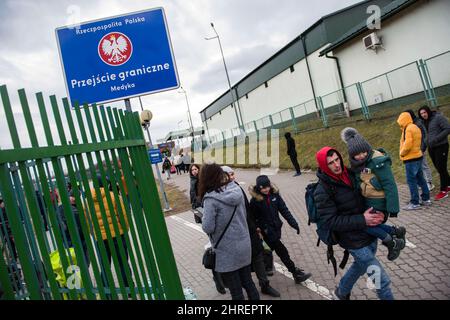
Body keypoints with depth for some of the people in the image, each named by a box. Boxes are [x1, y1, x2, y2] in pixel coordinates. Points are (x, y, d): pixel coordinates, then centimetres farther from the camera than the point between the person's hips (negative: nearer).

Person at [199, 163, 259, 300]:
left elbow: (208, 228, -20)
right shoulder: (236, 189, -2)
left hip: (228, 251, -6)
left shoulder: (211, 198, -21)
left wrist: (204, 217, -2)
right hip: (244, 245, 6)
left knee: (235, 290, 12)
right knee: (248, 282, 21)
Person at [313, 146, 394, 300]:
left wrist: (378, 213, -9)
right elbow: (331, 221, -21)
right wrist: (362, 220, -24)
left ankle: (342, 292, 53)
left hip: (370, 234, 7)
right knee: (382, 279, 1)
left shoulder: (350, 175, -3)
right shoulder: (322, 191, -21)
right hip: (355, 241, -7)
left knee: (361, 265, 28)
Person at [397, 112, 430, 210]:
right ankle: (426, 199, 24)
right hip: (418, 156, 10)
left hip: (411, 159, -10)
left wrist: (402, 153, -10)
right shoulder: (415, 127, 13)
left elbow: (407, 144, -24)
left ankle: (415, 203, -1)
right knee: (420, 179, 16)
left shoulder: (408, 129, -17)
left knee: (411, 181, -5)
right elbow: (414, 142, 15)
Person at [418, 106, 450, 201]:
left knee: (442, 168, -5)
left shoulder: (438, 117, -10)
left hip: (441, 146, -7)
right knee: (439, 168, 13)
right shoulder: (425, 122, 11)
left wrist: (436, 139, -21)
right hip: (431, 148, 7)